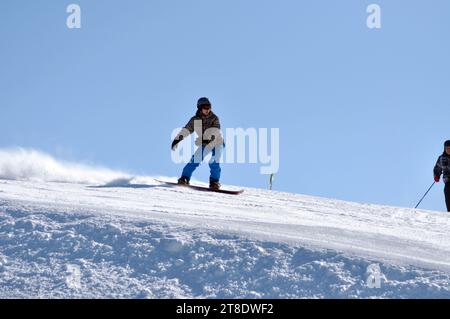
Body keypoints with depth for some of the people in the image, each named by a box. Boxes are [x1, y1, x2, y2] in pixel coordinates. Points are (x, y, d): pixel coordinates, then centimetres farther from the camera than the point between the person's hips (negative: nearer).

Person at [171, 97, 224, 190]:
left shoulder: (214, 118, -12)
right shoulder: (195, 120, -5)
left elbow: (215, 130, -29)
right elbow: (186, 130, -14)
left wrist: (208, 138, -47)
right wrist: (177, 139, -29)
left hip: (217, 143, -2)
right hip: (204, 144, 2)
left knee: (214, 162, -21)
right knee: (196, 159, -14)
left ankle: (214, 181, -11)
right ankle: (185, 177, -3)